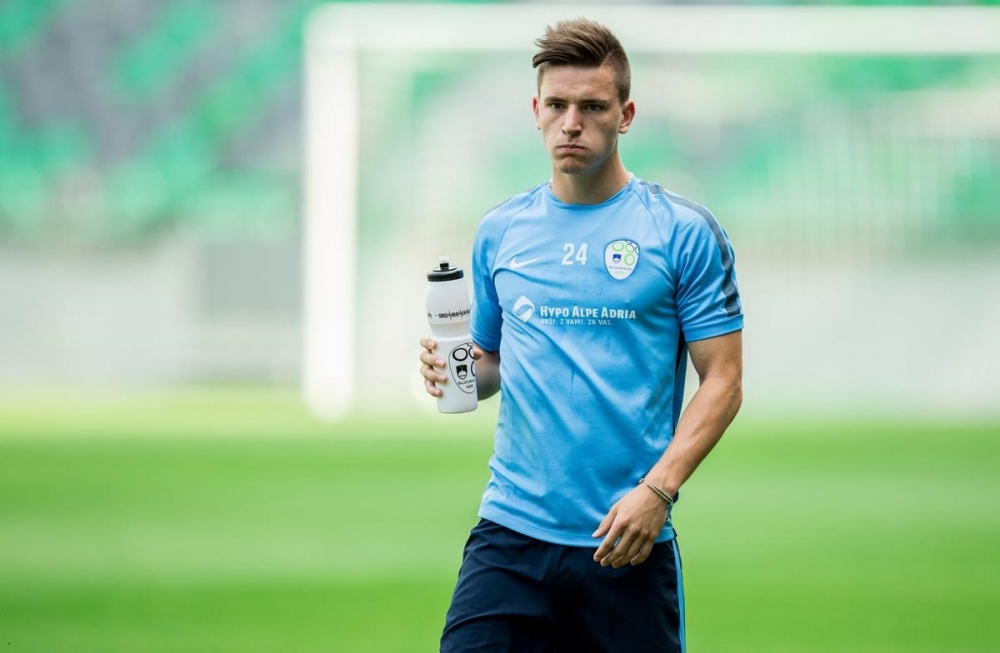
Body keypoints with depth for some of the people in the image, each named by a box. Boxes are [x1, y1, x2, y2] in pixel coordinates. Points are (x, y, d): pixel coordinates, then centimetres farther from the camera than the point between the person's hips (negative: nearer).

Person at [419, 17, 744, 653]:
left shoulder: (685, 232, -1)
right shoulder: (501, 231, 11)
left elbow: (723, 381, -3)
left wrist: (657, 489, -14)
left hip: (627, 547, -2)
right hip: (512, 531, 3)